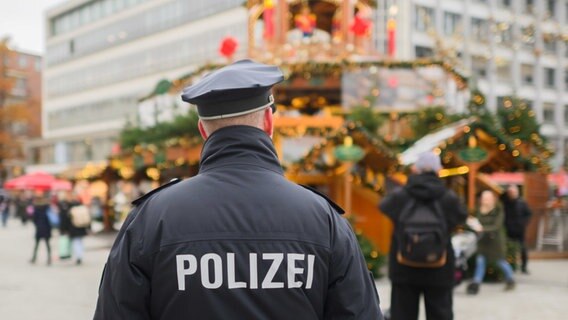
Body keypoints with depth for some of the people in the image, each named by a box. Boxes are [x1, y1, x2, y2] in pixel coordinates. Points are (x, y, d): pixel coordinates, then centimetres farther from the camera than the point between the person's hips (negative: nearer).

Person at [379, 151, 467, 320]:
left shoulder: (399, 196, -8)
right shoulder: (448, 198, -9)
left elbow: (383, 206, 12)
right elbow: (461, 216, 10)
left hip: (404, 268, 0)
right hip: (438, 270, 0)